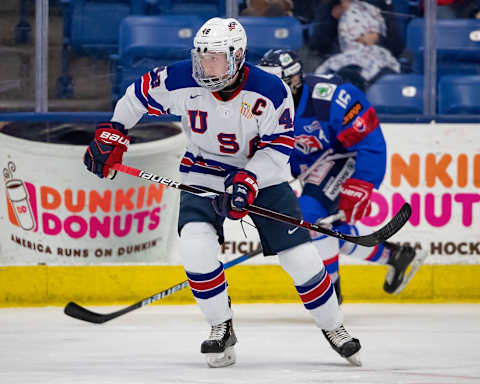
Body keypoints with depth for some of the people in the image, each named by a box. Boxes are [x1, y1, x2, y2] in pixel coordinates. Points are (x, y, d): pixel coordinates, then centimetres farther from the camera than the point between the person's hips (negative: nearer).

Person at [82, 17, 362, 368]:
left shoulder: (271, 92, -23)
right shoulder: (181, 81, -19)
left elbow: (278, 148, -19)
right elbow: (139, 95, 0)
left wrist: (247, 180, -32)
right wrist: (111, 134, -1)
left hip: (261, 175, -1)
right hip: (204, 175, 1)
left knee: (300, 256, -5)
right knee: (195, 246, -24)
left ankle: (333, 327, 19)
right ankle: (221, 329, -4)